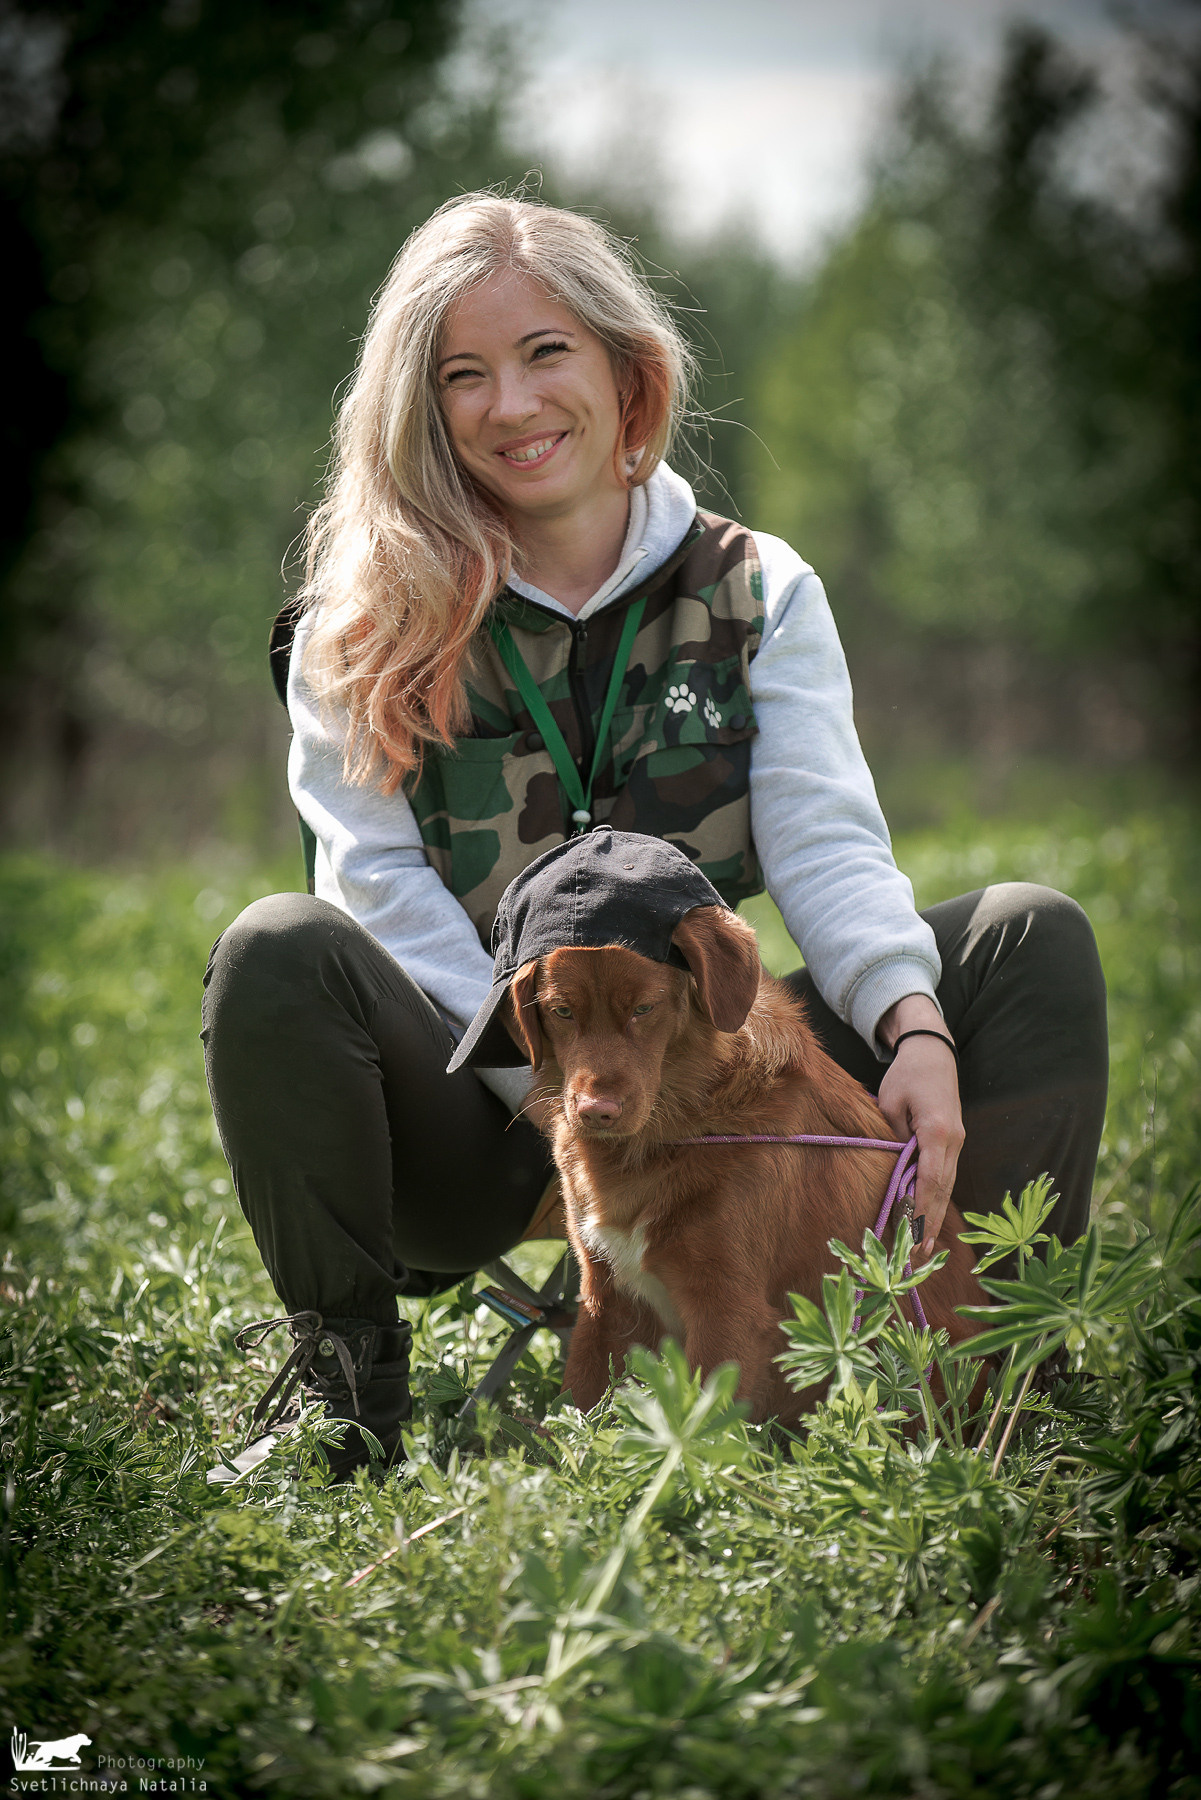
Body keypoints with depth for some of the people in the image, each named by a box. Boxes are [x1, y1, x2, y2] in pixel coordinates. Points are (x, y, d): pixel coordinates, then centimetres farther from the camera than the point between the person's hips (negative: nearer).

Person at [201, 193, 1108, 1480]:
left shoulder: (759, 593, 7)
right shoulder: (369, 625, 1)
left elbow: (827, 845, -6)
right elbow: (382, 885, -8)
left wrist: (915, 1031, -26)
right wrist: (553, 1088, -22)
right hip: (475, 1127, -2)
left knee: (1034, 938, -13)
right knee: (278, 953, -32)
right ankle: (344, 1374, -17)